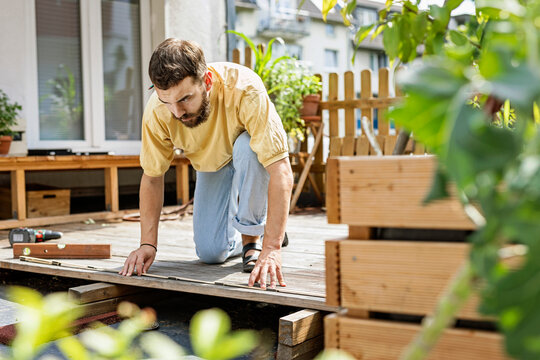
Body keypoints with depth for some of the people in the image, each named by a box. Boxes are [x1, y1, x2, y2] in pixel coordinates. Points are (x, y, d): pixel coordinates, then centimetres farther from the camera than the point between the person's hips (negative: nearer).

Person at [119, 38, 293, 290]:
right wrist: (148, 243, -22)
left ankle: (253, 236, -16)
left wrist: (272, 248, -49)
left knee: (247, 148, -39)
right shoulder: (157, 111, -29)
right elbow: (152, 176, -14)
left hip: (251, 160, -3)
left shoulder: (245, 90, -40)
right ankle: (260, 229, 23)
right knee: (211, 252, -10)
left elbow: (281, 171, -43)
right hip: (211, 167, 3)